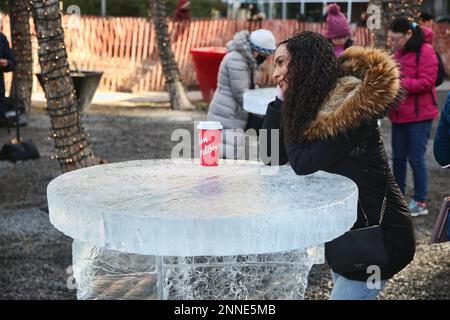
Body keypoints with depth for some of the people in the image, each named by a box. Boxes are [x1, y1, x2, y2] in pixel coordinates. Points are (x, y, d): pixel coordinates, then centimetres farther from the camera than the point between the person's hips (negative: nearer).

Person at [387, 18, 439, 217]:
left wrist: (398, 83, -24)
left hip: (419, 114, -7)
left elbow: (426, 82, -18)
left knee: (416, 158, -3)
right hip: (399, 114, 7)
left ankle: (420, 202, 7)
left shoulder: (425, 51, -12)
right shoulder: (399, 53, 10)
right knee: (398, 157, 12)